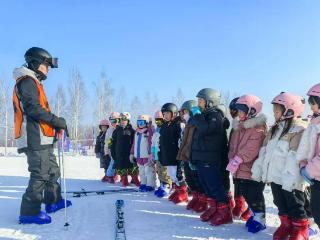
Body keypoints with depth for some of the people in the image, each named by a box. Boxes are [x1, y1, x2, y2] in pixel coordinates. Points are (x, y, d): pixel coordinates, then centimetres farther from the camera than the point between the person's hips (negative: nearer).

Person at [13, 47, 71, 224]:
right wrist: (57, 121, -15)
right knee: (40, 174, -8)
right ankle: (29, 212, -1)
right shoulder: (27, 81, -8)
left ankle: (53, 201, 29)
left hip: (41, 138, 11)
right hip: (35, 138, -11)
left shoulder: (33, 83, 24)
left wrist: (55, 125, 13)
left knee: (52, 171, 17)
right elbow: (33, 109, -20)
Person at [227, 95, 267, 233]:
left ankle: (259, 218, 16)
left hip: (252, 169, -9)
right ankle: (255, 214, 33)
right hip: (239, 170, 9)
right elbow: (232, 146, 13)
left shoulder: (258, 128, -15)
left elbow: (251, 149, -24)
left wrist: (236, 160, -24)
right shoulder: (238, 126, 13)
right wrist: (232, 159, -1)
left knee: (253, 195, 1)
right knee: (244, 193, 17)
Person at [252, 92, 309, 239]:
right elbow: (265, 151, 15)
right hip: (275, 176, 8)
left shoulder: (299, 130, -14)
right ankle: (286, 224, 33)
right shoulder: (275, 129, 13)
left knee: (295, 205, 6)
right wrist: (258, 169, 12)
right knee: (281, 204, 17)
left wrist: (290, 179, -26)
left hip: (289, 180, -8)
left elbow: (295, 157, -22)